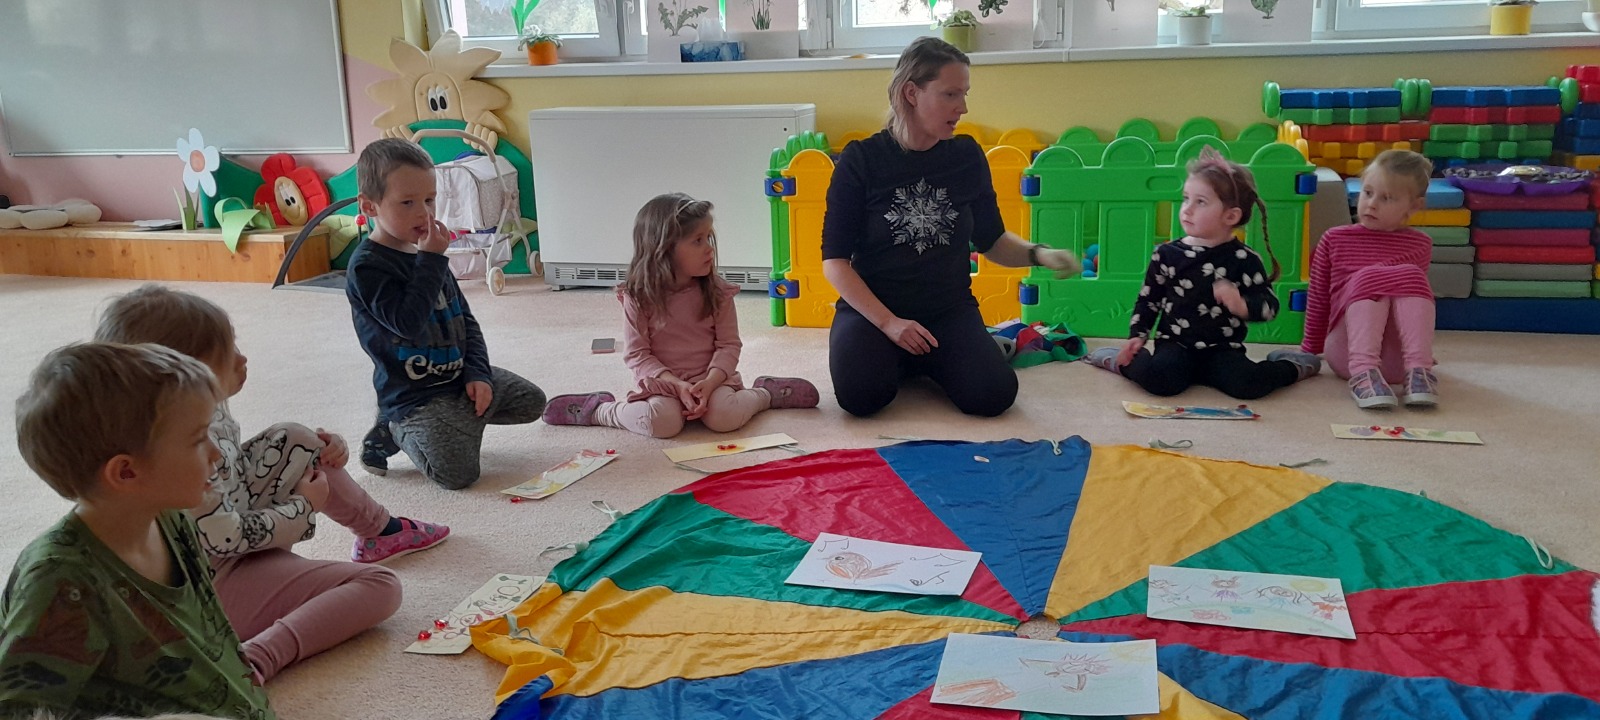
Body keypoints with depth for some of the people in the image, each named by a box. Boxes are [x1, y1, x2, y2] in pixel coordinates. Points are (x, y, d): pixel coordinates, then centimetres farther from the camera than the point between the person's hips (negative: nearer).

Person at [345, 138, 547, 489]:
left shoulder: (427, 254, 10)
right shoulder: (367, 266, -17)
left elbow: (465, 320, 13)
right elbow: (409, 323, -29)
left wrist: (478, 373, -1)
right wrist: (431, 260, -25)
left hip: (459, 375, 8)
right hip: (413, 394, -8)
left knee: (532, 401, 11)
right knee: (457, 473, -22)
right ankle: (393, 433, 5)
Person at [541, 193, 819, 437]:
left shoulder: (717, 291, -4)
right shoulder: (638, 296, -9)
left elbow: (729, 345, -4)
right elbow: (638, 354, -8)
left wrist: (709, 384, -22)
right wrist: (677, 385, -21)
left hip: (710, 376, 1)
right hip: (662, 380, -1)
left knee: (724, 416, -29)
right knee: (662, 421, -31)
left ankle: (765, 393, 1)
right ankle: (599, 410, -5)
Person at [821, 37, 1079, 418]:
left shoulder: (967, 156, 0)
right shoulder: (861, 159, -9)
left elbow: (990, 240, 12)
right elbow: (835, 260, -9)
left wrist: (1038, 254, -9)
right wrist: (888, 323, -19)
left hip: (950, 309, 2)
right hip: (871, 308, -2)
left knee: (992, 395, -22)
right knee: (860, 395, -29)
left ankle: (925, 361, 10)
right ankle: (896, 359, 7)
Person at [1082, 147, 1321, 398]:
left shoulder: (1244, 260, -3)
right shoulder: (1167, 254, 2)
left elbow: (1269, 305, -4)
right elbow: (1148, 300, 12)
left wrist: (1243, 306, -25)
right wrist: (1137, 337, 1)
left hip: (1222, 349, 0)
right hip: (1175, 344, 0)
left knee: (1249, 385, -27)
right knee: (1160, 380, -34)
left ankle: (1291, 366, 6)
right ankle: (1125, 360, -2)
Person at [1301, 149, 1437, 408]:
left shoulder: (1419, 246, 11)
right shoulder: (1334, 239, 10)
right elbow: (1317, 298, 16)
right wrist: (1310, 351, 23)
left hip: (1398, 355, 1)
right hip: (1346, 351, -1)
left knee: (1410, 274, -24)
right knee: (1369, 277, -27)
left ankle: (1418, 370, -36)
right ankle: (1362, 372, -45)